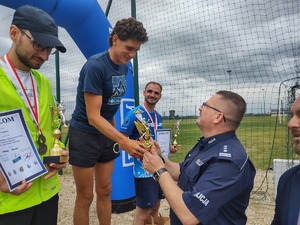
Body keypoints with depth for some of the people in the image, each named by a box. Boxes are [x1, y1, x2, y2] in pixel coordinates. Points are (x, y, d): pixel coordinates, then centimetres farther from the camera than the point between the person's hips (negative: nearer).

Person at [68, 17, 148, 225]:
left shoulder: (125, 67, 2)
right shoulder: (96, 65, -21)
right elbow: (93, 117, -26)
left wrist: (116, 135, 10)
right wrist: (124, 141, -36)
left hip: (107, 134, 7)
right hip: (84, 134, -6)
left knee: (105, 191, 16)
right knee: (85, 196, 6)